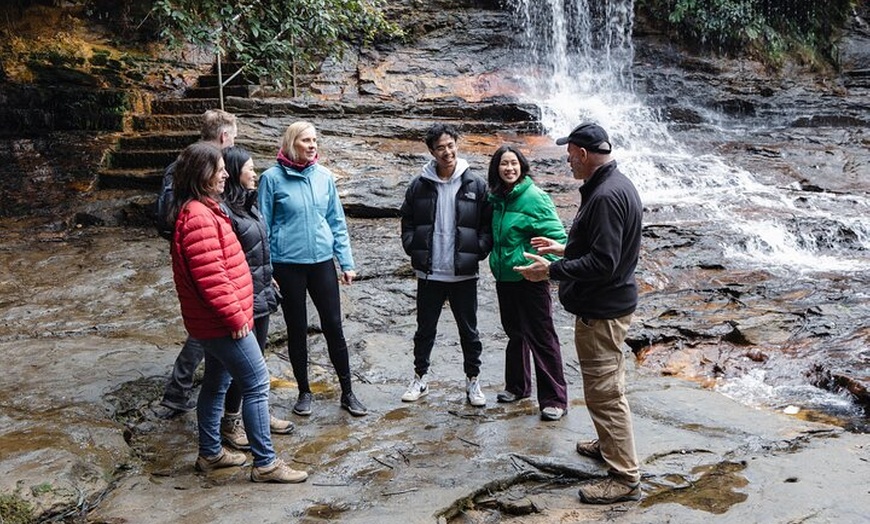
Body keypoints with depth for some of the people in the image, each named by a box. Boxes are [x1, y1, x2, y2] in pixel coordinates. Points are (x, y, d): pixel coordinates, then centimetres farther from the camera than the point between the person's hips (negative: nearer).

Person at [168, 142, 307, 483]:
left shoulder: (202, 210, 14)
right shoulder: (198, 216, -21)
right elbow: (210, 275, -26)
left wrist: (233, 312, 25)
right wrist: (235, 316, -20)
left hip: (212, 322, 11)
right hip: (222, 323, -11)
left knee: (217, 383, 19)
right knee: (257, 384, -5)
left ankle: (210, 453, 33)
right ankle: (265, 464, 3)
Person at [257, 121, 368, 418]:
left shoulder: (324, 177, 2)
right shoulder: (272, 178, -7)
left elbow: (337, 222, 6)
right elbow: (263, 226, -3)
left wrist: (347, 262, 3)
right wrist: (265, 270, -5)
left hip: (322, 261, 2)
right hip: (288, 265, -2)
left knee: (334, 326, 6)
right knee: (297, 330, 10)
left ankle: (347, 392, 19)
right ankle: (304, 391, 27)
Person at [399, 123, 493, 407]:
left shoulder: (475, 185, -3)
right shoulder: (419, 185, 0)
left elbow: (489, 223, 1)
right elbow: (407, 221, 9)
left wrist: (479, 251, -10)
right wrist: (413, 249, -2)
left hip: (464, 274, -1)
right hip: (429, 273, 1)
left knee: (469, 330, 11)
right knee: (425, 329, 14)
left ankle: (473, 381, 26)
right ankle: (420, 378, 29)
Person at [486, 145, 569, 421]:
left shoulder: (534, 197, -14)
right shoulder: (495, 198, 6)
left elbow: (556, 235, -17)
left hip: (529, 278, -7)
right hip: (504, 276, 7)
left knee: (541, 337, -2)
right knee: (515, 333, 20)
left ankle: (554, 399, 8)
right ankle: (517, 386, 36)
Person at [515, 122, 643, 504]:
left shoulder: (605, 196, -24)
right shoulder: (616, 184, 10)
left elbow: (602, 263, -27)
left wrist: (551, 271, -21)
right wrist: (563, 248, 19)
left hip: (601, 309, -11)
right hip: (608, 303, 11)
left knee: (604, 391, -2)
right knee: (607, 385, 24)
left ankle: (625, 477, 8)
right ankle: (611, 444, 42)